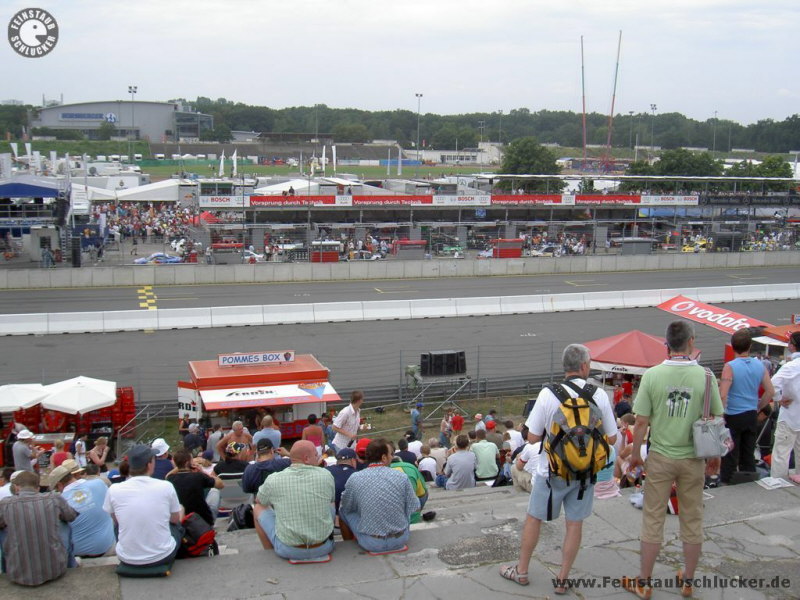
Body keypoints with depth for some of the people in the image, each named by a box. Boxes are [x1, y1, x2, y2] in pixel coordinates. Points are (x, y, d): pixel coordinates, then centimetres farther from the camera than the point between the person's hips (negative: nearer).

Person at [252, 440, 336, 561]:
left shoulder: (273, 480, -10)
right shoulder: (326, 475, -8)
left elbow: (258, 500, 13)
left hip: (288, 550, -1)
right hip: (324, 548, 1)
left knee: (258, 508, 19)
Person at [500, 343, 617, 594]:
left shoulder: (548, 394, -15)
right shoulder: (599, 395, -10)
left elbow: (532, 437, -9)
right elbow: (611, 438, -2)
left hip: (552, 470, -1)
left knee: (534, 518, 15)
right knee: (575, 523, 13)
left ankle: (521, 571, 29)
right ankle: (562, 580, 21)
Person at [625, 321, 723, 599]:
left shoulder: (652, 375, -11)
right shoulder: (705, 376, -9)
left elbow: (641, 422, -9)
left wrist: (635, 454, 5)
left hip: (660, 457, -1)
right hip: (693, 459, 1)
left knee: (653, 521, 8)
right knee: (692, 521, 15)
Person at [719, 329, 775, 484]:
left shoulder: (730, 367, -15)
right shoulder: (759, 365, 0)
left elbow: (722, 395, -22)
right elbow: (770, 392, 6)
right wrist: (757, 407, 16)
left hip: (733, 417, -5)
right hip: (752, 416, 5)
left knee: (730, 457, 3)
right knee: (749, 455, 16)